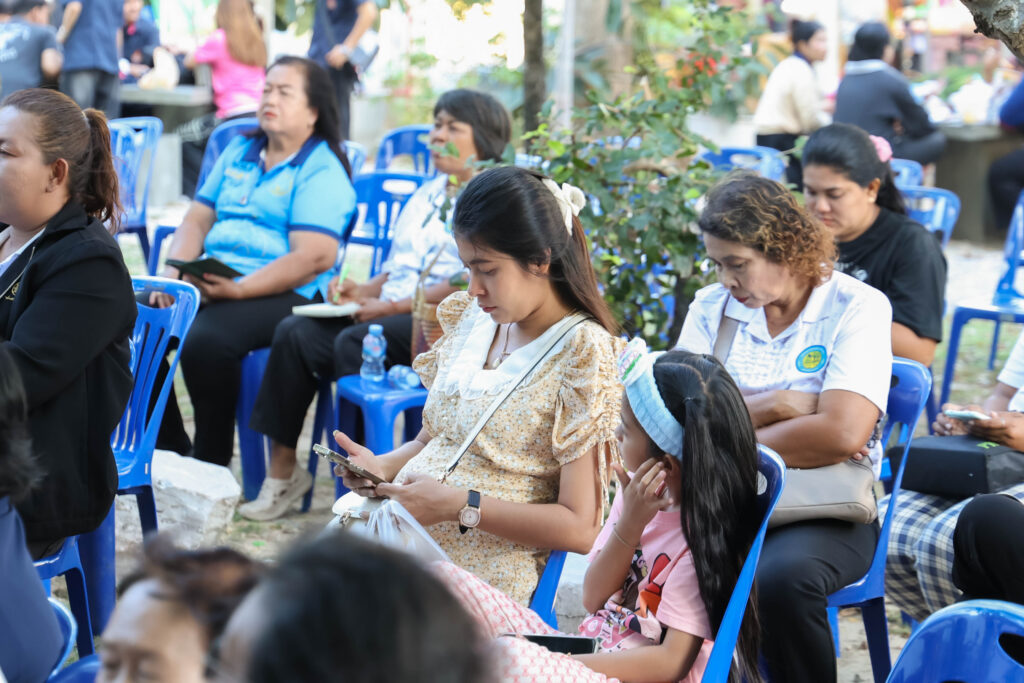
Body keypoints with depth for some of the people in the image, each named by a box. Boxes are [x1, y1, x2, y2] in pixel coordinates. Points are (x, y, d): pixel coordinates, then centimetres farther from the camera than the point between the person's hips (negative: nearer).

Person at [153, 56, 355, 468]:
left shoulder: (322, 171, -2)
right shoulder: (238, 153, 22)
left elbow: (314, 258, -14)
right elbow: (197, 219, 21)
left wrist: (239, 289, -22)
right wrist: (175, 270, 0)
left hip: (283, 294, -7)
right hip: (208, 282, 7)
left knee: (205, 339, -34)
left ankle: (213, 463, -16)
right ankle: (169, 450, -4)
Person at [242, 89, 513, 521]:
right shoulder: (427, 194, 25)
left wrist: (391, 307, -16)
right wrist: (363, 292, 4)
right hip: (394, 313, 8)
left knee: (355, 341, -32)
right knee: (295, 333, -13)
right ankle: (282, 467, -11)